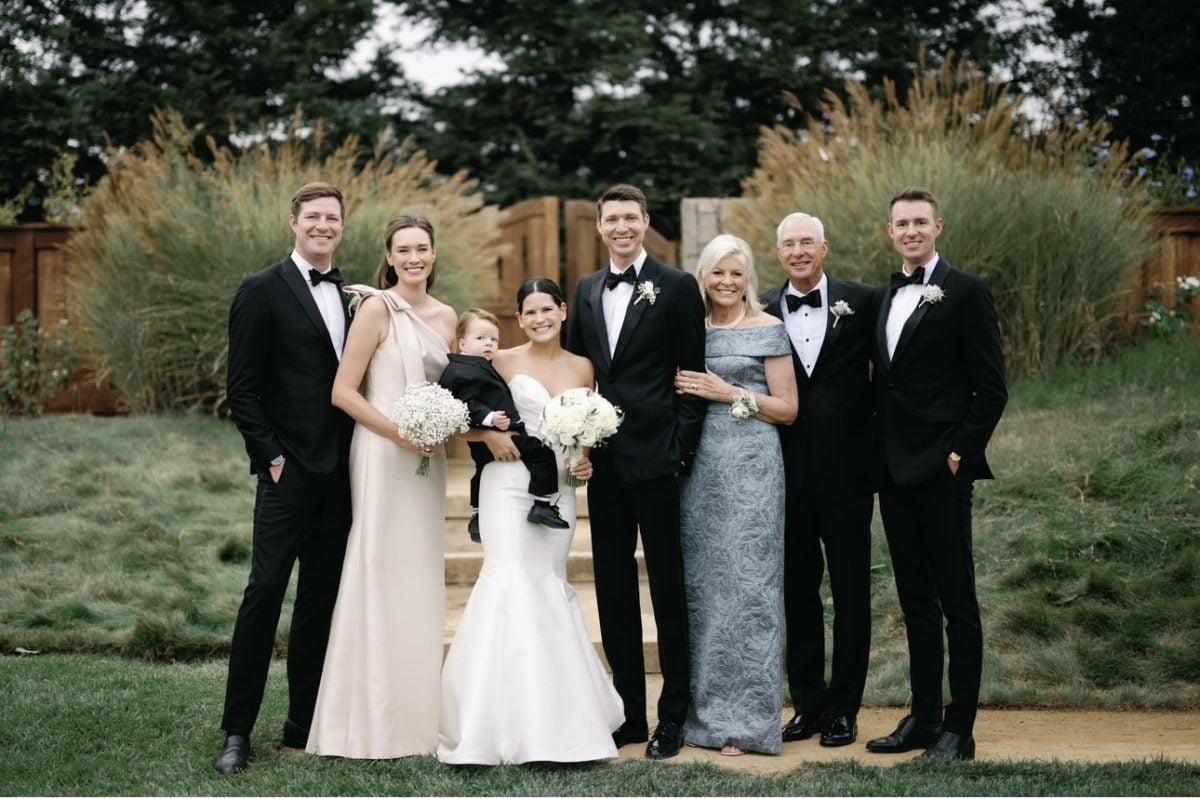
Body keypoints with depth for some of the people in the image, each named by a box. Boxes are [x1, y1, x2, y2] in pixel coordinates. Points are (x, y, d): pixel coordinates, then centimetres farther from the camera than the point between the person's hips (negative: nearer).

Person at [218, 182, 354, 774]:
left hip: (339, 472, 6)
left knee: (321, 597, 10)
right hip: (290, 469, -6)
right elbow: (242, 388, -6)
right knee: (265, 590, -8)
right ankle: (237, 730, -2)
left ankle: (305, 722, 17)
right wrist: (270, 456, -12)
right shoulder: (263, 291, -3)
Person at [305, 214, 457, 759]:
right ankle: (370, 721, 2)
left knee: (421, 578, 10)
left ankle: (415, 713, 18)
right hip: (382, 455, -6)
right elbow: (343, 392, -10)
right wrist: (399, 433, -17)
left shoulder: (446, 316, 11)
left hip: (429, 457, 7)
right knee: (380, 575, -5)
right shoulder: (378, 309, -7)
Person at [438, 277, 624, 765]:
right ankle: (501, 725, -13)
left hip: (558, 489, 3)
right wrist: (488, 432, -14)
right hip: (509, 482, -3)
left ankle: (555, 720, 11)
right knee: (509, 580, -14)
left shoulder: (583, 368, 11)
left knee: (548, 586, 4)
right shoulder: (503, 362, 2)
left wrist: (587, 462, 0)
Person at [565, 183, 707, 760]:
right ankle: (628, 710, 17)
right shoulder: (586, 291, 13)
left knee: (666, 583, 1)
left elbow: (693, 375, -5)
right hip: (602, 458, 6)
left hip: (654, 455, -6)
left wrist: (681, 449, -11)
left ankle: (673, 716, 8)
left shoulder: (676, 287, -3)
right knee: (612, 585, 9)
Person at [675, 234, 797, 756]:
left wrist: (729, 393, -10)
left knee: (745, 581, -6)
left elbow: (787, 409, -2)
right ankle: (705, 709, 13)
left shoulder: (767, 330, 0)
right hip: (699, 464, 5)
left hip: (750, 466, -5)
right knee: (701, 583, 5)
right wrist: (685, 391, 1)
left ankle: (746, 719, -1)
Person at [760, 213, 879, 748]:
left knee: (851, 593, 6)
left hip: (846, 468, -2)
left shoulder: (862, 303, -1)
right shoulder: (762, 313, 4)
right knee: (798, 593, 9)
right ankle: (807, 704, 20)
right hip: (788, 473, 2)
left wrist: (880, 445, -3)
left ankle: (844, 708, 15)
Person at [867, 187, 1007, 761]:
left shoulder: (966, 293, -5)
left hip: (940, 471, -7)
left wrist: (959, 455, -13)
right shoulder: (885, 298, 15)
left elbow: (991, 390, -8)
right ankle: (922, 717, 20)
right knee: (915, 602, 13)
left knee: (957, 603, -1)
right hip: (894, 472, 7)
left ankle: (959, 729, 3)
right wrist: (879, 457, 11)